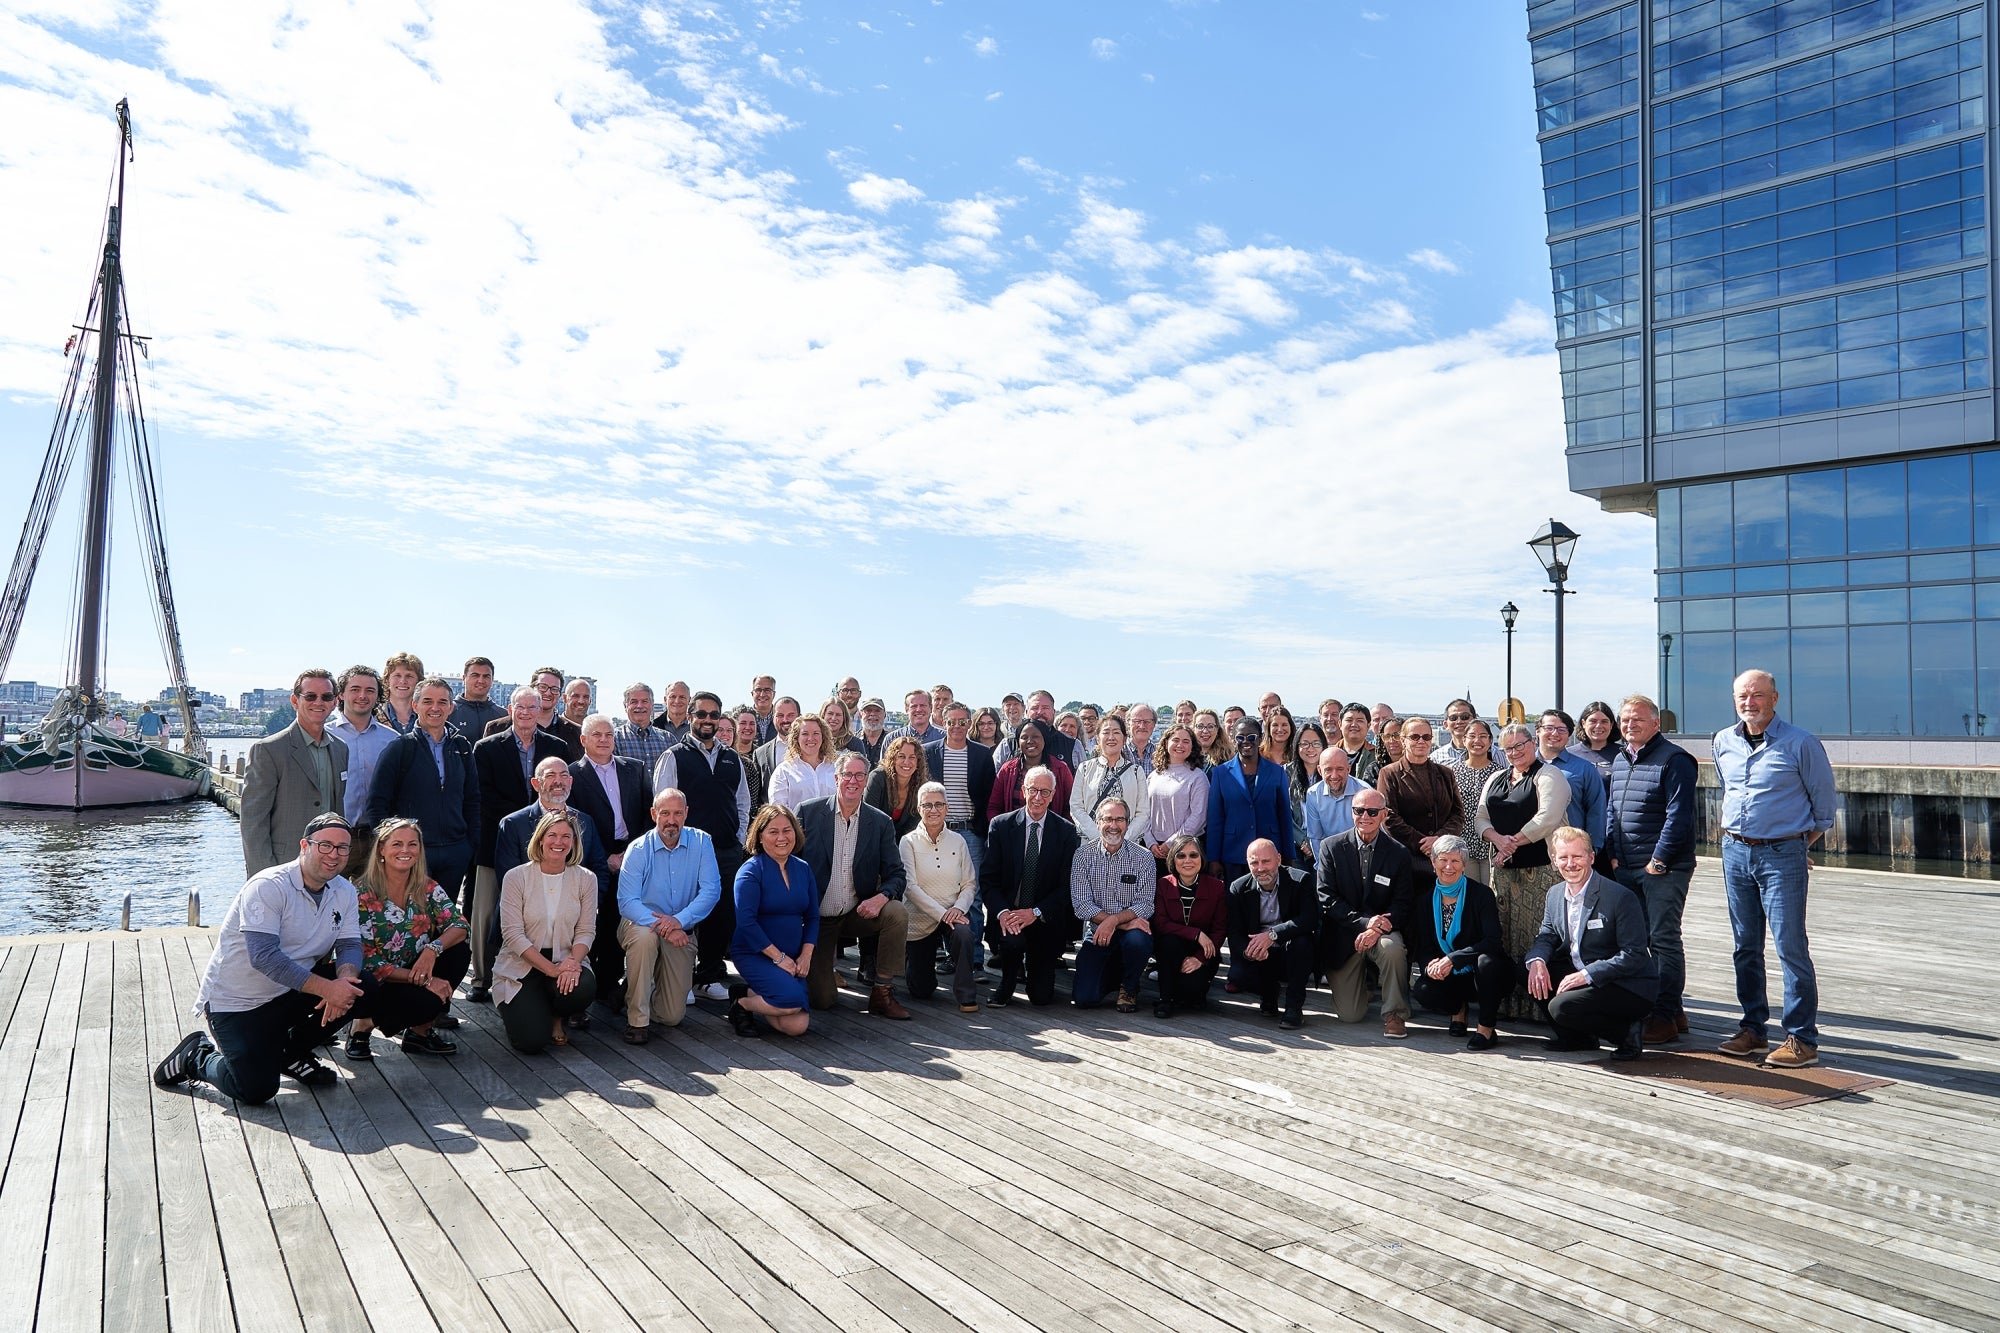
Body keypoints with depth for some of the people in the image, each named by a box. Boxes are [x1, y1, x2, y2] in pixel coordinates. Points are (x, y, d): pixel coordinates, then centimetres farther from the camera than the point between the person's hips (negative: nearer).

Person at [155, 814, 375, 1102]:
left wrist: (345, 978, -27)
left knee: (363, 990, -15)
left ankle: (292, 1052, 9)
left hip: (289, 993, 6)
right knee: (256, 1090, -19)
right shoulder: (268, 886, -21)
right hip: (235, 1001, -6)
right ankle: (196, 1057, 13)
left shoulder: (344, 892, 1)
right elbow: (264, 957, -30)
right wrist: (326, 988, -35)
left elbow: (350, 945, -2)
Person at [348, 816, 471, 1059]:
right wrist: (424, 980, -25)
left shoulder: (427, 888, 0)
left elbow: (459, 926, -10)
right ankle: (364, 1023, 2)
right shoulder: (363, 896, -14)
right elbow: (367, 962, -17)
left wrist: (433, 949, -32)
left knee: (460, 950, -20)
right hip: (375, 983, -5)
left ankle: (420, 1032, -3)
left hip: (418, 977, 5)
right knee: (426, 1002, -32)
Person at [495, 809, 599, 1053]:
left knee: (583, 988, -33)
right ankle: (519, 1008, 19)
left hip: (567, 961, 2)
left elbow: (586, 931, -2)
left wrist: (573, 961, -24)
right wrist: (551, 969, -22)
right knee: (531, 1041, -20)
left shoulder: (585, 879, 0)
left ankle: (557, 1018, 5)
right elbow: (513, 934, -13)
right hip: (521, 967, -2)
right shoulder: (516, 877, -7)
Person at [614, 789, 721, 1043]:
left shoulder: (701, 843, -8)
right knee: (644, 936, -39)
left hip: (683, 933, 2)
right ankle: (637, 1019, -22)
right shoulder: (638, 850, -12)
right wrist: (661, 925, -36)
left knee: (672, 1016, 0)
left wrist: (679, 920, -32)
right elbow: (627, 902, -20)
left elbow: (711, 890, -17)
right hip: (642, 922, -2)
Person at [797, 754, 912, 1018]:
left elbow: (895, 875, -3)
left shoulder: (881, 822, 0)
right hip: (816, 918, -2)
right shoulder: (808, 812, -6)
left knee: (898, 912, -28)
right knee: (822, 1000, -8)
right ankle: (820, 970, 29)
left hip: (858, 914, 2)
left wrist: (881, 897, -23)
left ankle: (881, 992, -13)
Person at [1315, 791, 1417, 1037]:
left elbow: (1403, 905, -5)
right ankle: (1362, 977, 34)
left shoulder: (1399, 852, -3)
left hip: (1383, 930, 0)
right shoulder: (1331, 847, -4)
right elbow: (1326, 898, -8)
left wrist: (1378, 928, -23)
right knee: (1349, 1016, -2)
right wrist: (1364, 922, -20)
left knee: (1394, 948, -37)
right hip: (1343, 935, 0)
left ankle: (1394, 1014, -14)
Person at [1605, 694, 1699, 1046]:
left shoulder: (1673, 760, -9)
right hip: (1626, 869, 8)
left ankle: (1666, 1017, 2)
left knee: (1663, 940, -4)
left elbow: (1678, 816, -15)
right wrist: (1612, 855, 10)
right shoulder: (1619, 761, 16)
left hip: (1663, 869, -8)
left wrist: (1658, 861, -15)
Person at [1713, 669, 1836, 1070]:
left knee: (1790, 947, -6)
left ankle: (1802, 1039, 1)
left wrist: (1801, 844, 7)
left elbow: (1824, 803, 3)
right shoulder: (1724, 742, 9)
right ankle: (1752, 1029, 19)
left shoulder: (1800, 743, -7)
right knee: (1746, 946, 10)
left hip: (1782, 855, -5)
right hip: (1735, 852, 5)